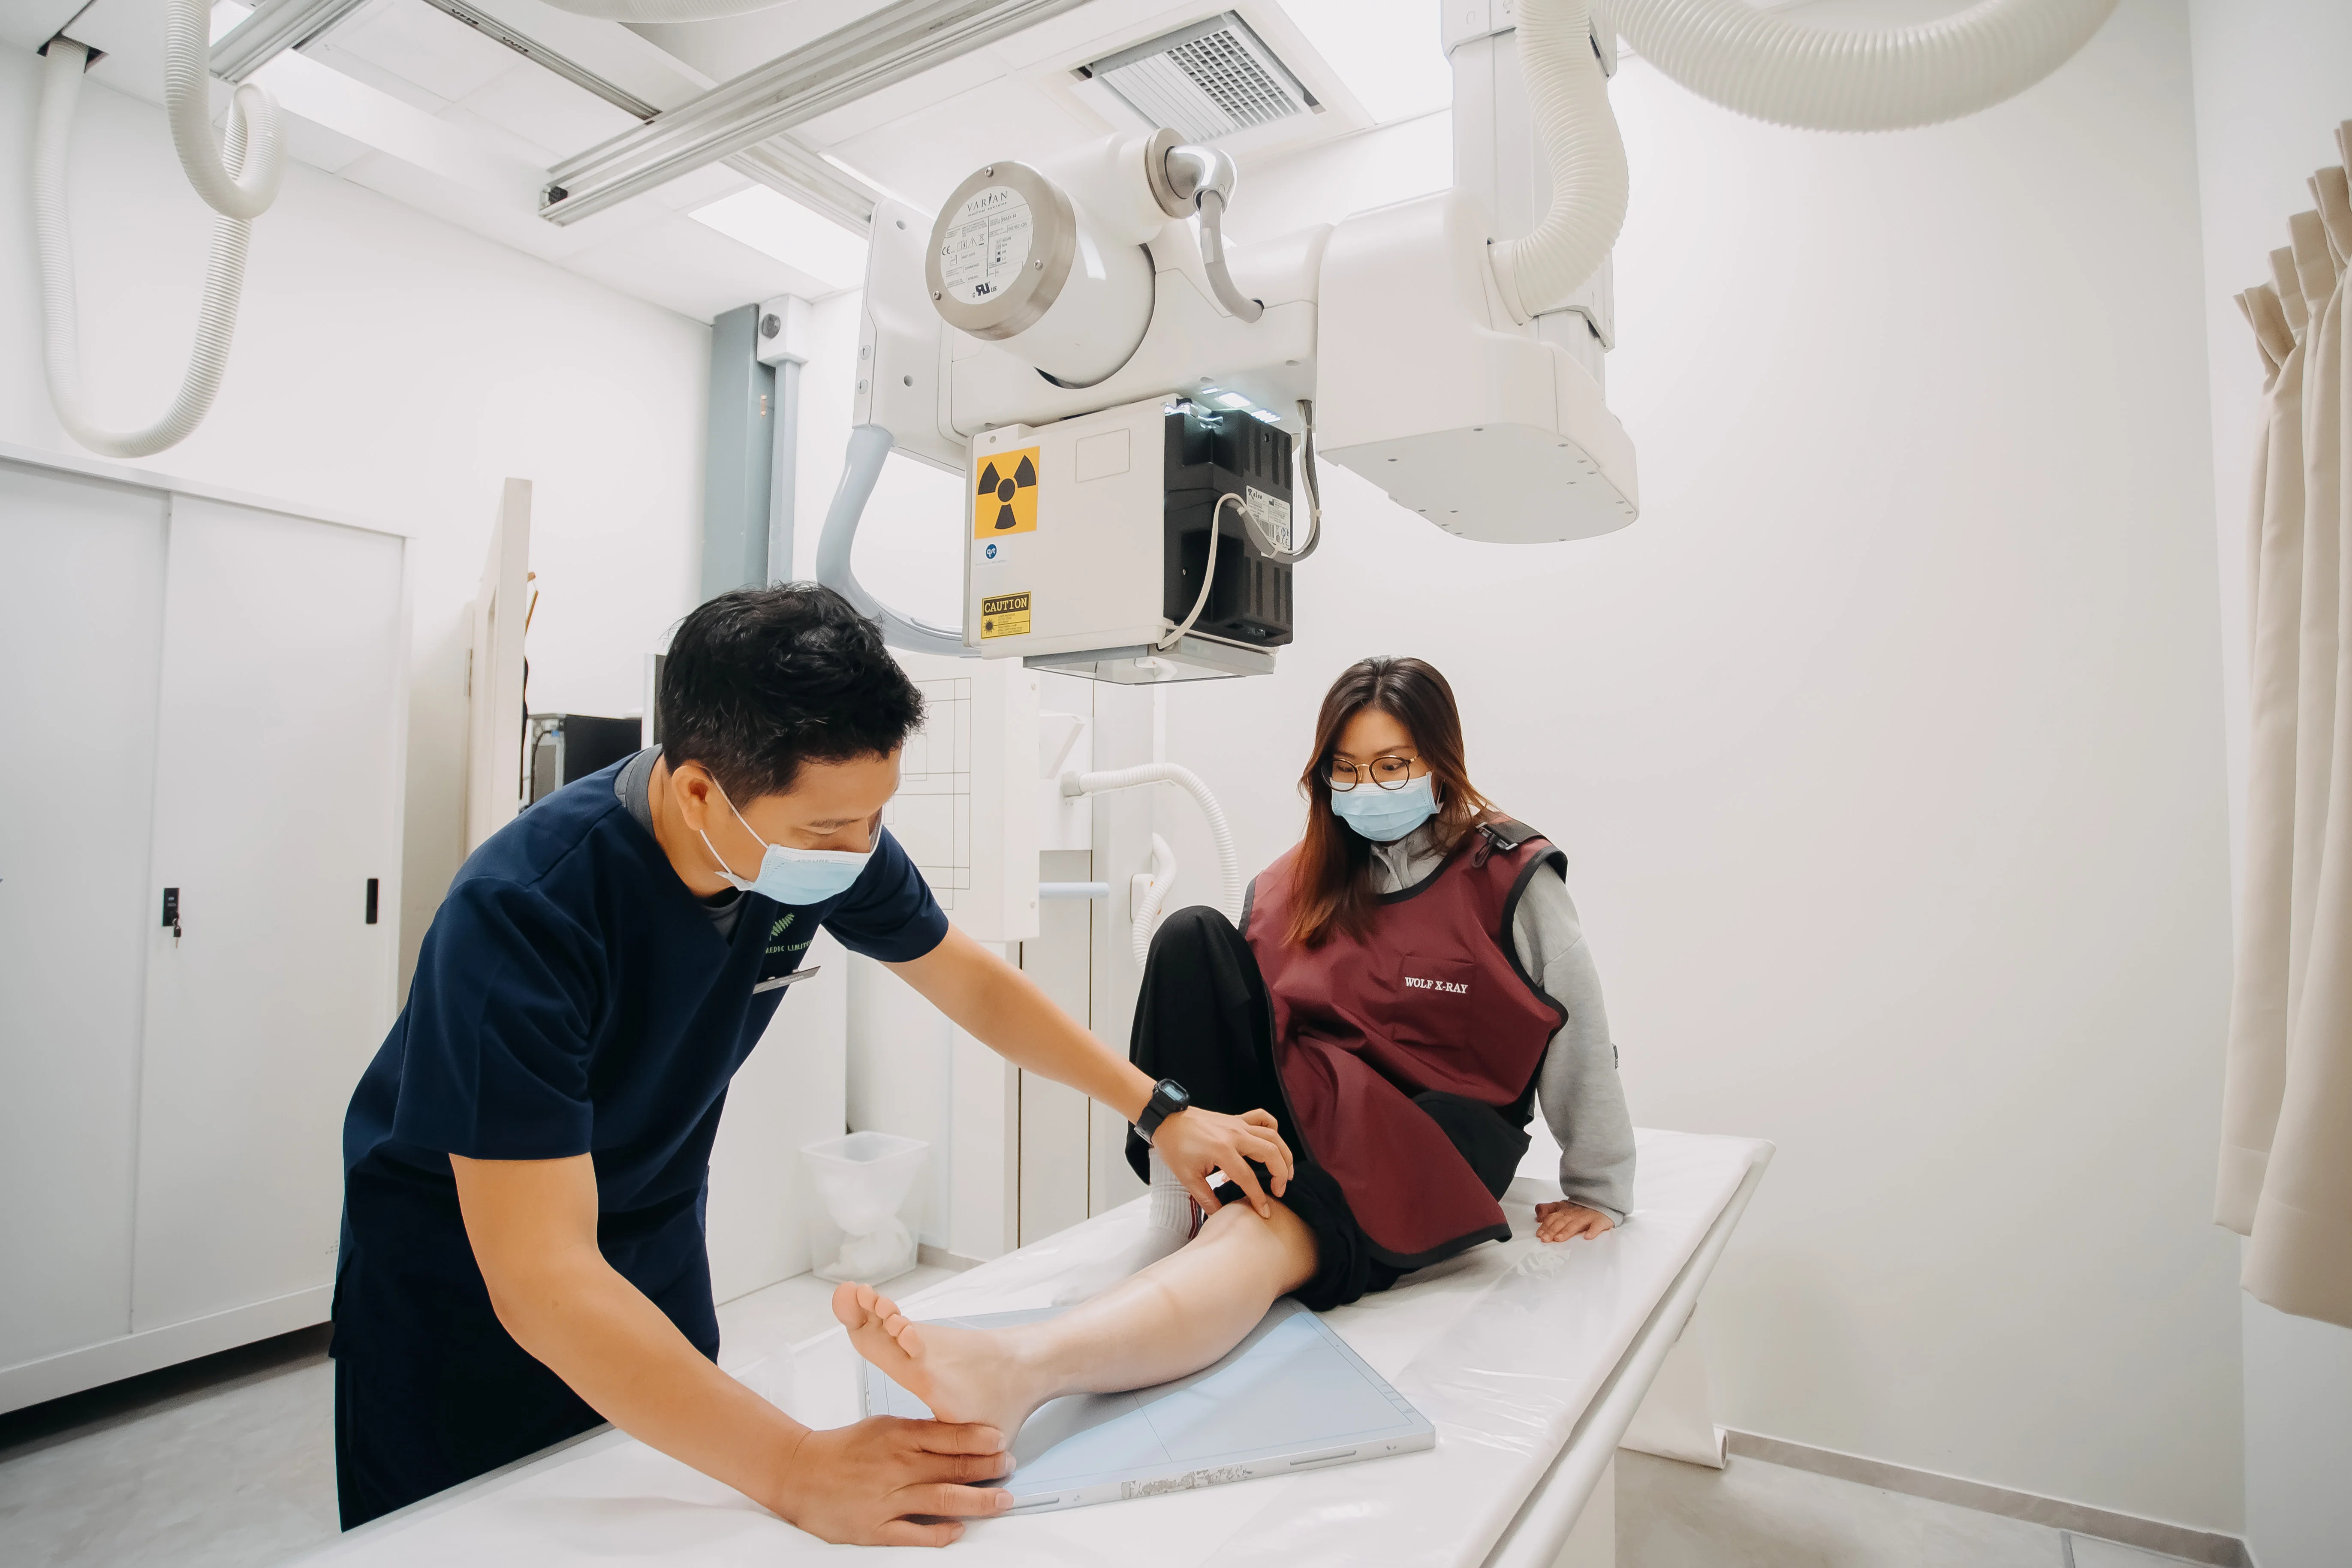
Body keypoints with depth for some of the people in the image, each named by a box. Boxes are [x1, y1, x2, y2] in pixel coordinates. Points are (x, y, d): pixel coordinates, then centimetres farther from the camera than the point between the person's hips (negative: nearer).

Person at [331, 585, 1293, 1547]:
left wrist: (1161, 1112, -4)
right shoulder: (521, 913, -35)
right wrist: (797, 1470, -42)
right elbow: (541, 1277, -36)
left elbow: (975, 987, -4)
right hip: (462, 1269, -3)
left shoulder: (835, 839, -19)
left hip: (656, 1236, 4)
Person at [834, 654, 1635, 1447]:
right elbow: (1249, 1012, 10)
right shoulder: (1298, 881, 11)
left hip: (1437, 1132, -4)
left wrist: (1598, 1190, 6)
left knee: (1273, 1226, -38)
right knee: (1195, 937, -18)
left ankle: (1025, 1365, -58)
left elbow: (1578, 1037, 2)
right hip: (1306, 1108, 5)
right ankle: (1183, 1189, -23)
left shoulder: (1509, 878, -1)